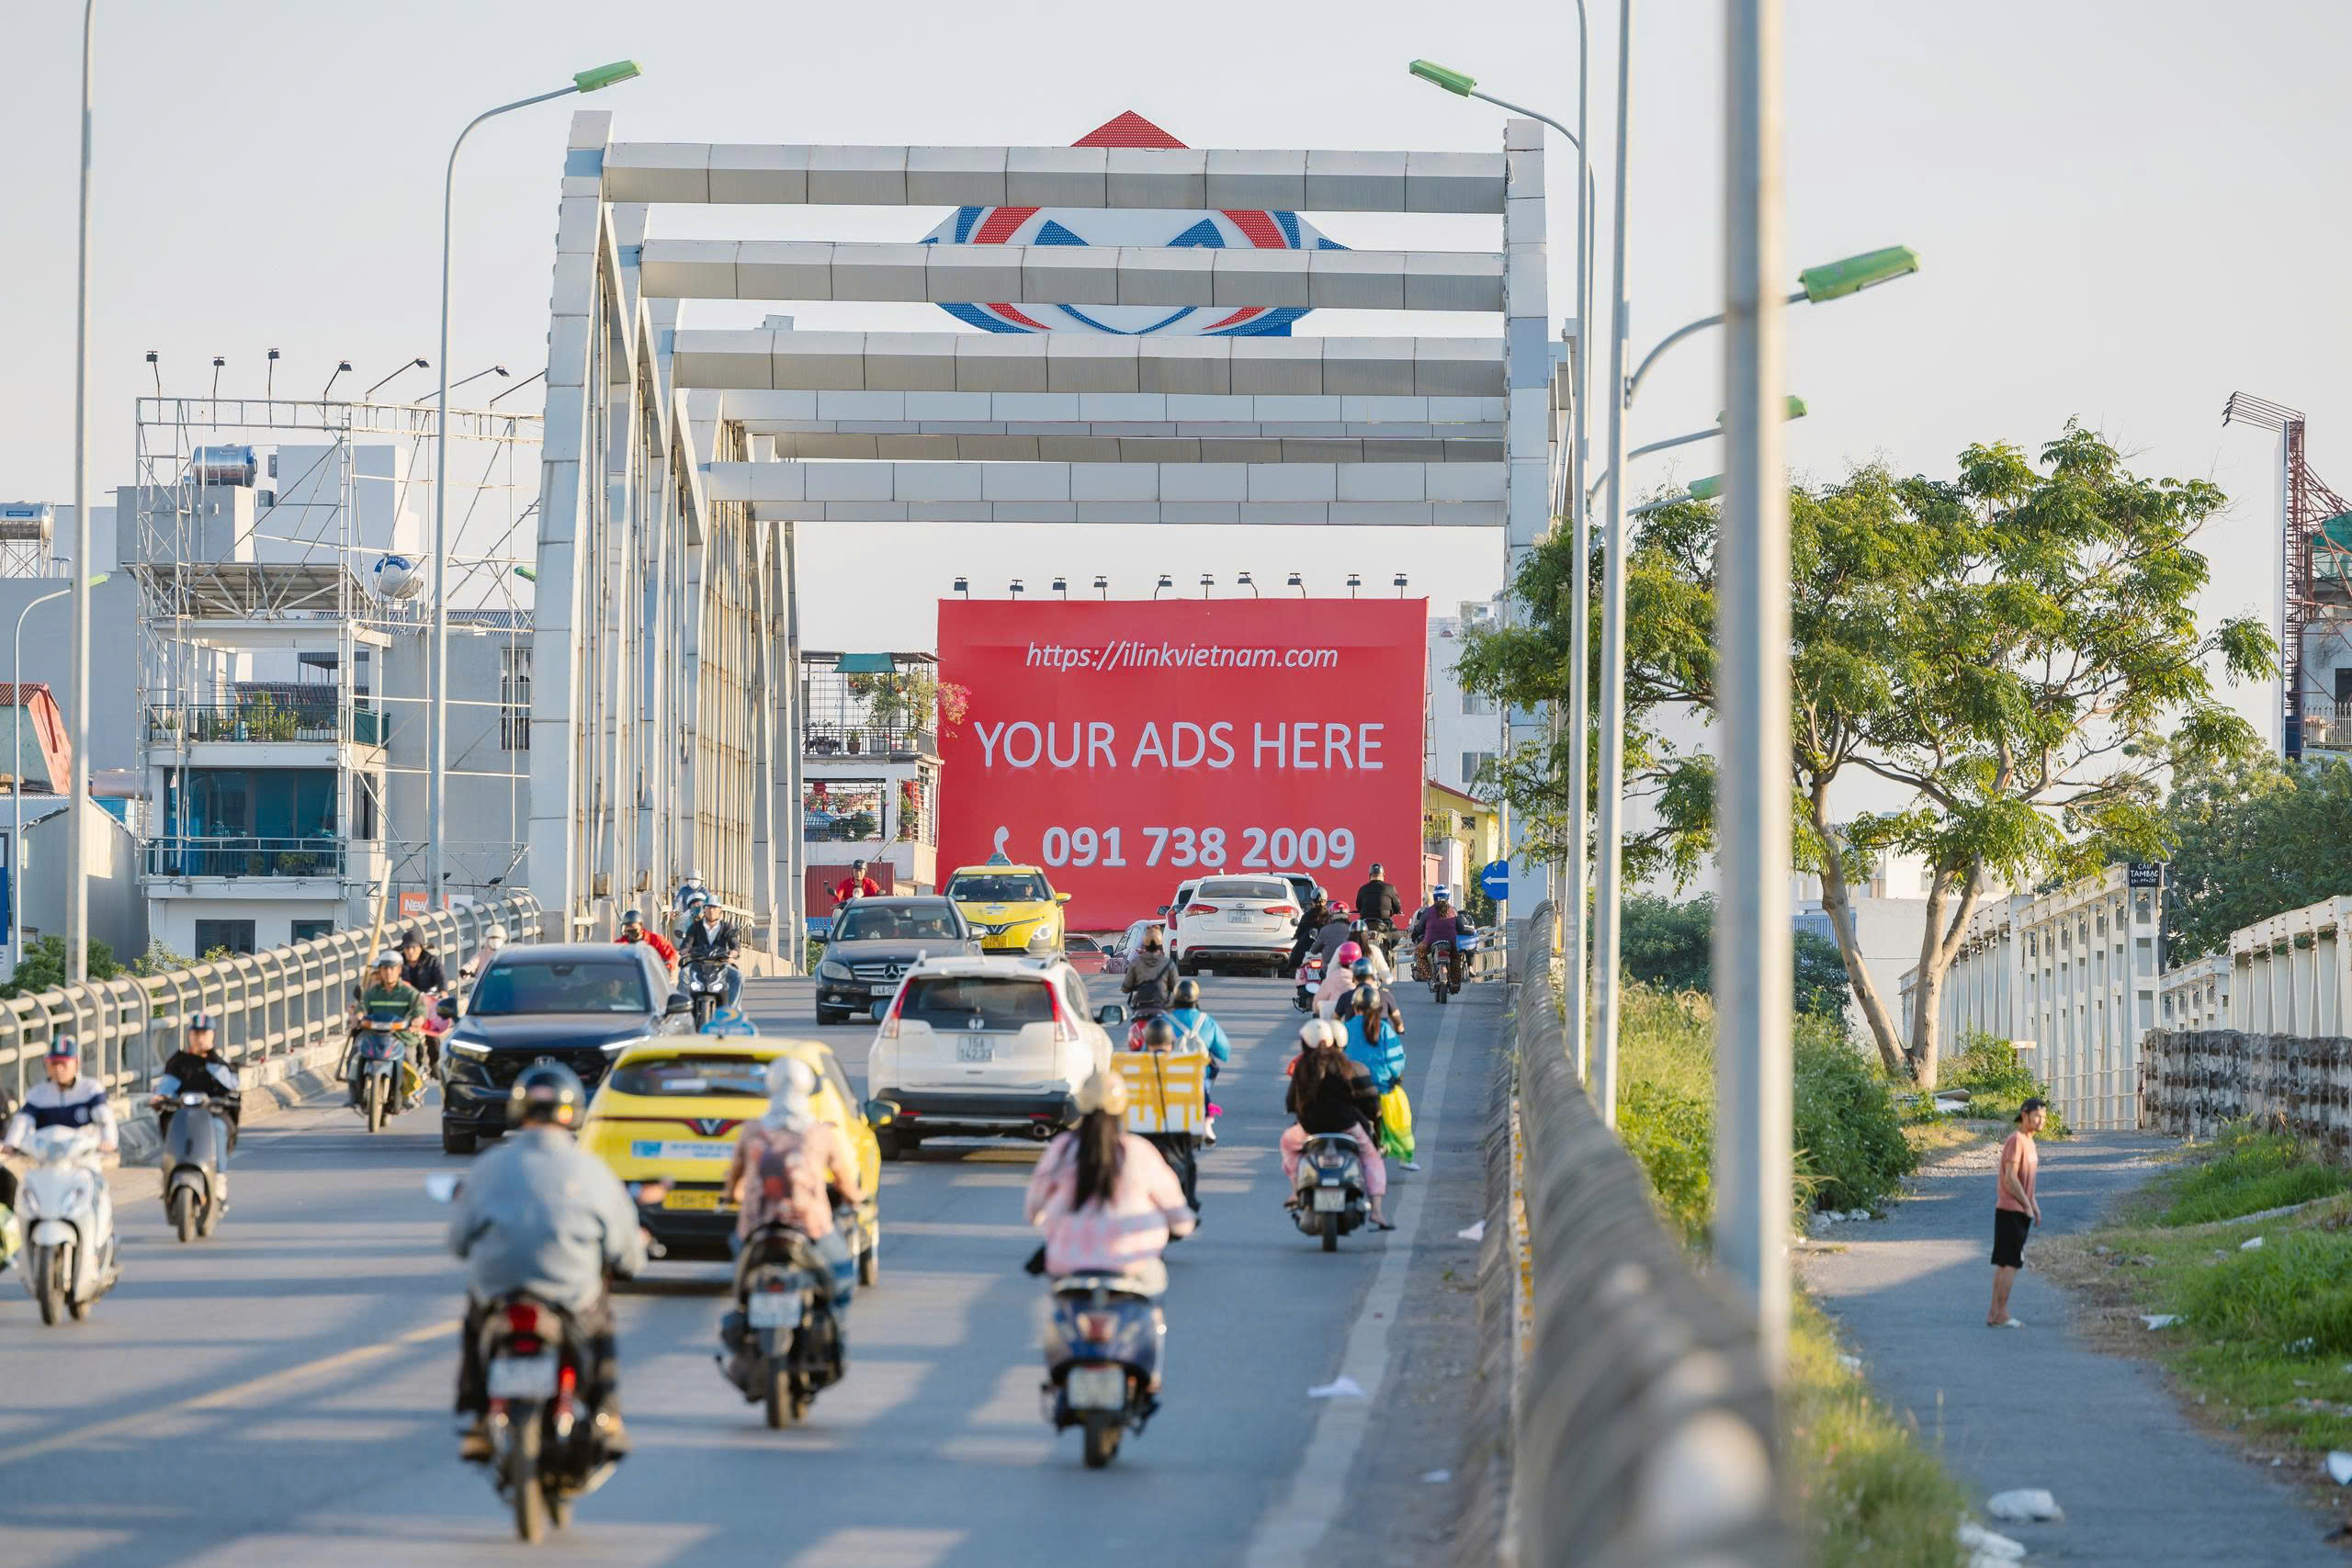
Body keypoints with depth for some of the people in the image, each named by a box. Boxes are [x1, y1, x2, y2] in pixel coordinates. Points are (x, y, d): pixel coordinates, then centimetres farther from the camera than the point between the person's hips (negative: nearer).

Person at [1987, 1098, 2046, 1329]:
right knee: (2011, 1262, -8)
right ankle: (2001, 1314, -6)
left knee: (2003, 1263, 11)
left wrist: (2034, 1206, 17)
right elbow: (2010, 1178, -20)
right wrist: (2027, 1205, -14)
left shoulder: (2029, 1142, 16)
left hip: (2019, 1211, 10)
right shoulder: (2015, 1141, -15)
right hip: (2011, 1211, -10)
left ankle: (1994, 1314, 14)